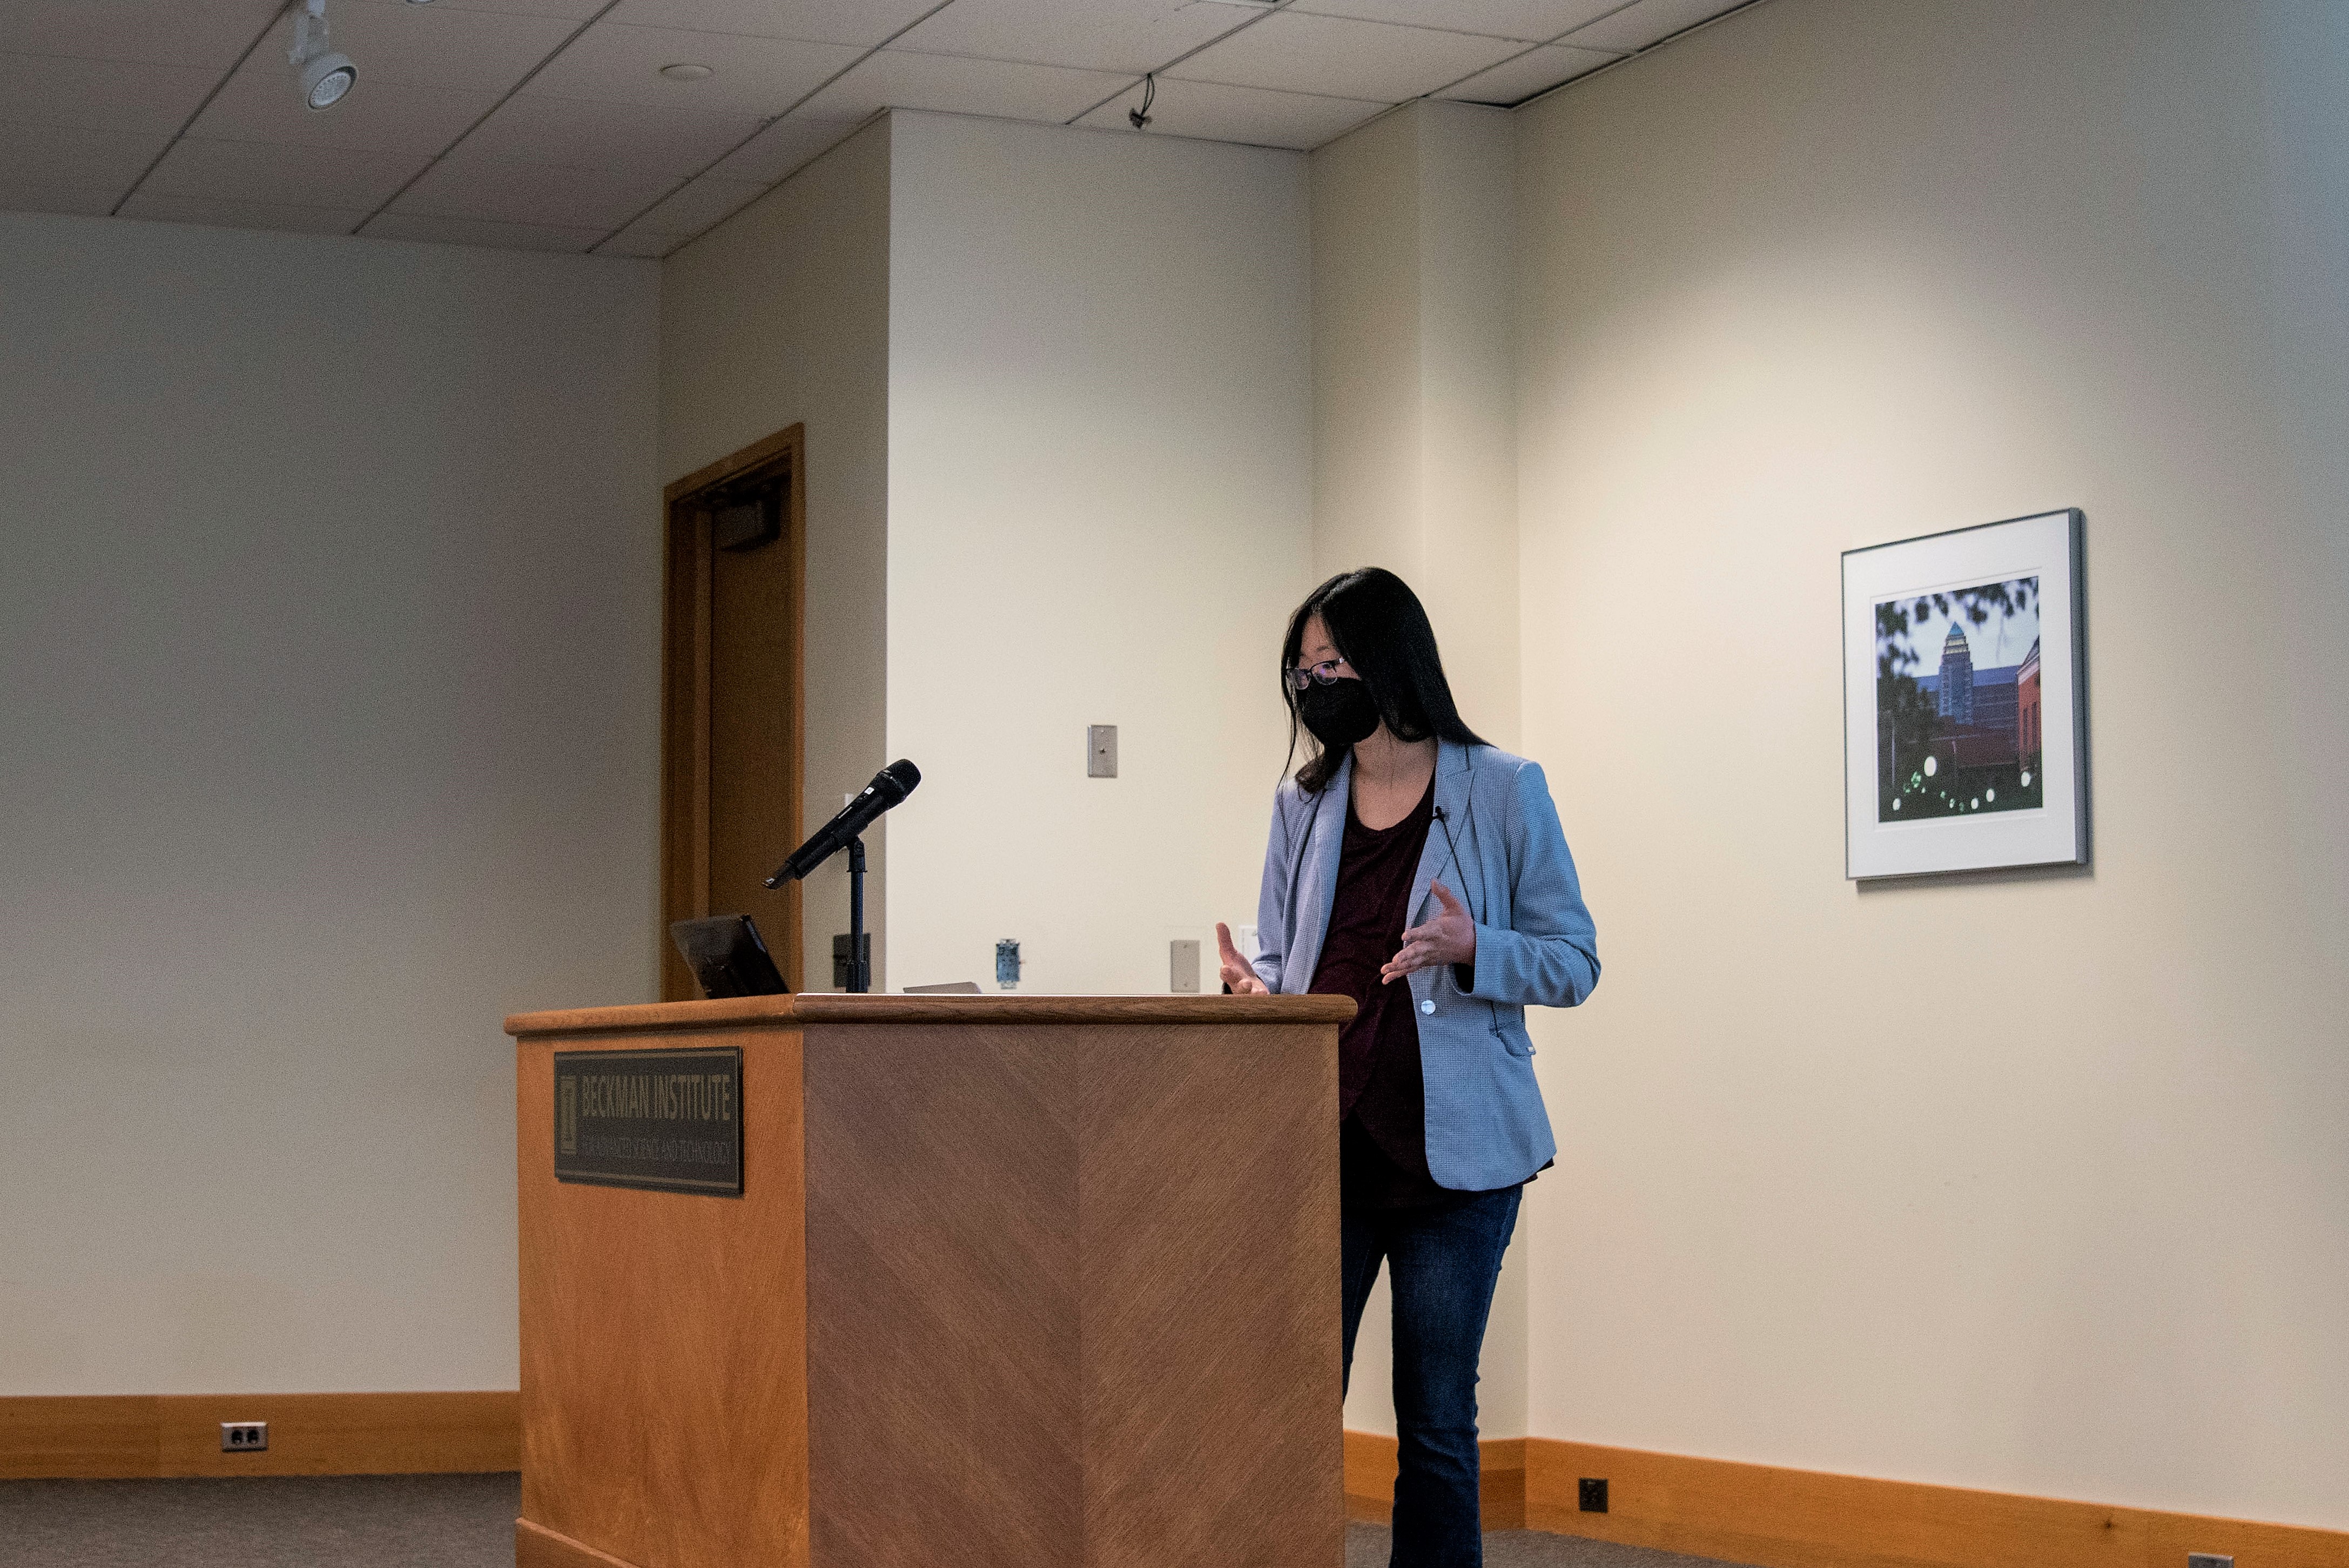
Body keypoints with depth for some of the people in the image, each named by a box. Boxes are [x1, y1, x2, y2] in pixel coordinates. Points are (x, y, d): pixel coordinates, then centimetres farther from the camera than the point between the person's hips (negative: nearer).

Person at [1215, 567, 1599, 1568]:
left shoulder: (1503, 792, -2)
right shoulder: (1301, 807, 11)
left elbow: (1574, 962, -1)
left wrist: (1473, 949, -20)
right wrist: (1253, 990, -8)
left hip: (1451, 1150, -3)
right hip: (1319, 1147, 3)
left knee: (1437, 1425, 4)